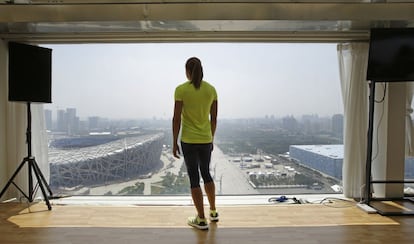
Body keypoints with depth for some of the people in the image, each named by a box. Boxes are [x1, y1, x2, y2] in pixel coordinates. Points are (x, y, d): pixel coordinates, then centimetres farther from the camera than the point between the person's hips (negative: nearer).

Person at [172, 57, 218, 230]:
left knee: (194, 178, 6)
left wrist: (174, 143, -4)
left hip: (189, 140, -4)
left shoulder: (181, 90, -11)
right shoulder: (211, 89, 1)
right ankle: (213, 212, 34)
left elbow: (177, 119, -12)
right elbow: (214, 118, 5)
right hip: (206, 139, 5)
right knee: (206, 174, 22)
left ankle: (201, 220, 15)